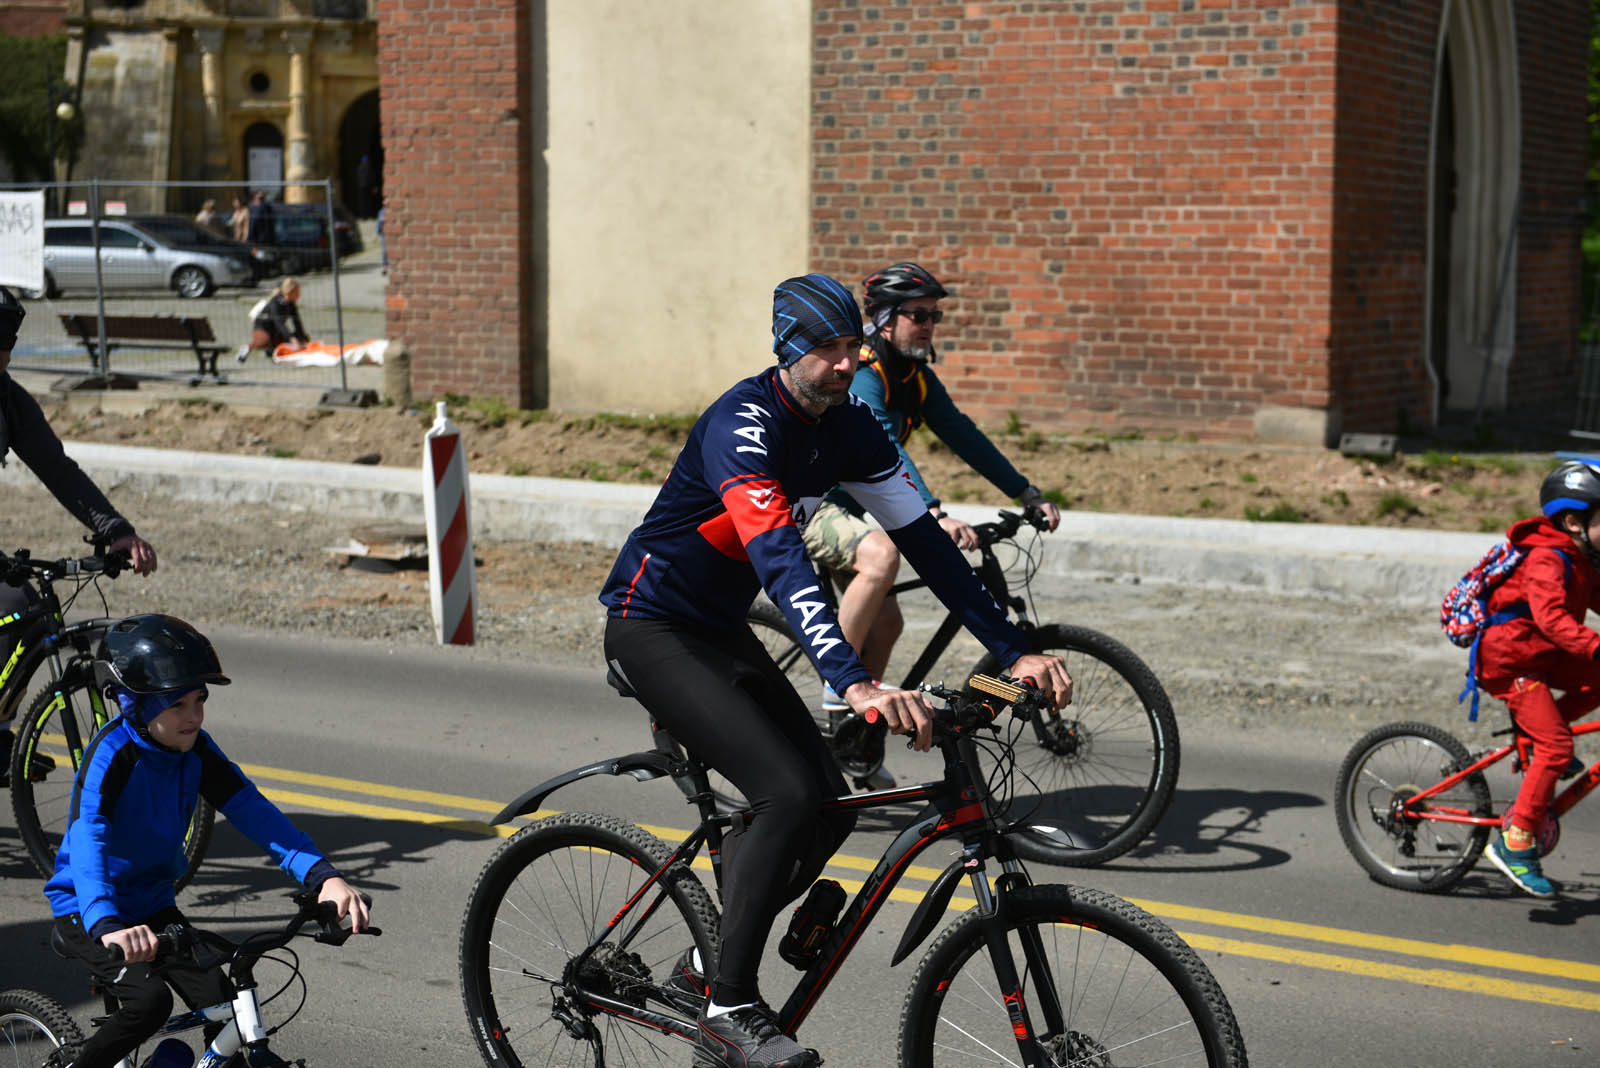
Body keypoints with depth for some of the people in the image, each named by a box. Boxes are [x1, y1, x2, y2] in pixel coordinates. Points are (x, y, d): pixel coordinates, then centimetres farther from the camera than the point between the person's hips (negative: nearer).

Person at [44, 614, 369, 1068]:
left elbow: (255, 813, -16)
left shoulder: (198, 752, -8)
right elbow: (87, 842, -40)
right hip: (88, 912, -6)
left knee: (222, 1006, -12)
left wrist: (324, 876, -33)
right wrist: (108, 925, -59)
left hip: (153, 905, 6)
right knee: (150, 1000, -28)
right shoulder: (112, 754, -25)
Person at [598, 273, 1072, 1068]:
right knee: (789, 795, -22)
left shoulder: (847, 426, -1)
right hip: (651, 630, -8)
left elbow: (920, 537, 0)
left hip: (721, 629, 8)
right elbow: (781, 558, -40)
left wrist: (1013, 651, -7)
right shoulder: (744, 425, -26)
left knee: (827, 809, 2)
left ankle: (711, 960, 20)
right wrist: (855, 685, -51)